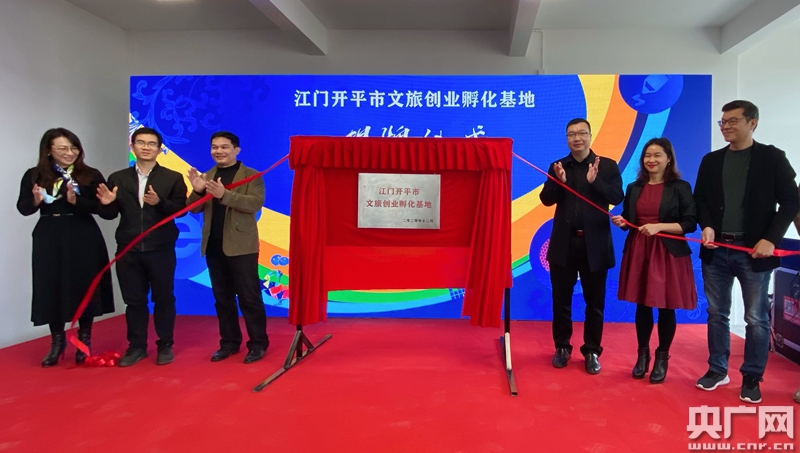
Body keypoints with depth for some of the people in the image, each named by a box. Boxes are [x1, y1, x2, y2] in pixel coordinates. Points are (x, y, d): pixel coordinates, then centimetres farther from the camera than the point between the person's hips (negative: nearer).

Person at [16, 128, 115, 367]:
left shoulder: (91, 176, -3)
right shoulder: (34, 175, 3)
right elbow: (22, 208, 3)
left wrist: (76, 201, -23)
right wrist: (35, 201, -17)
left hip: (84, 238, -1)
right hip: (49, 240, 2)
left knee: (85, 287, 6)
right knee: (51, 289, 5)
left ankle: (85, 340, 23)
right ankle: (57, 341, 22)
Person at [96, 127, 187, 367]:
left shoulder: (173, 178, 1)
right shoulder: (117, 178, 8)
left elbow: (181, 209, -9)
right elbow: (111, 214, 6)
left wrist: (159, 202, -26)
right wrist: (107, 203, -16)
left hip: (161, 250, -2)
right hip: (128, 250, 2)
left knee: (163, 299, 7)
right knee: (134, 300, 10)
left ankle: (165, 346, 19)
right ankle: (137, 346, 22)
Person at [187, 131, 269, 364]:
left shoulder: (251, 176, -3)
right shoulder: (207, 176, 13)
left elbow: (255, 203, -18)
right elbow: (194, 209, 8)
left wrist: (224, 194, -29)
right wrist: (197, 191, -14)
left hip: (241, 247, -6)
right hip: (213, 247, 6)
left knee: (249, 297, 0)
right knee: (222, 298, 13)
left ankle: (258, 344, 9)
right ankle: (229, 342, 24)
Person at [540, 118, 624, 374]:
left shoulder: (607, 166, 2)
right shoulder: (557, 166, 6)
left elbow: (616, 197, -9)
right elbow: (546, 200, -3)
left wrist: (594, 181, -23)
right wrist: (559, 181, -21)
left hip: (594, 244, -1)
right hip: (564, 243, 1)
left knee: (595, 302, 7)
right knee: (561, 300, 9)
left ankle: (592, 351, 21)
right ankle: (562, 347, 24)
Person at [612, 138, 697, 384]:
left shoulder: (680, 187, -3)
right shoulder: (634, 188, 10)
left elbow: (690, 224, -7)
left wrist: (659, 226, -19)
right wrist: (621, 222, -5)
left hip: (668, 253, -3)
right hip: (638, 251, 4)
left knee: (665, 307, 4)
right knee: (642, 305, 8)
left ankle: (662, 358, 19)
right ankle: (642, 355, 23)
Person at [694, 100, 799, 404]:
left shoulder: (772, 158, -1)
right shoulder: (711, 161, 9)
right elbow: (700, 199, 11)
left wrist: (771, 239, -13)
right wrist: (706, 226, -8)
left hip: (753, 250, -3)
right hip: (716, 250, 3)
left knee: (756, 318, 3)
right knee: (717, 314, 10)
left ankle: (752, 378, 17)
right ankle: (717, 370, 23)